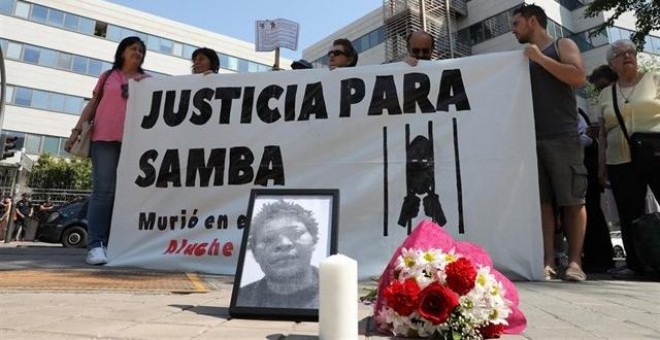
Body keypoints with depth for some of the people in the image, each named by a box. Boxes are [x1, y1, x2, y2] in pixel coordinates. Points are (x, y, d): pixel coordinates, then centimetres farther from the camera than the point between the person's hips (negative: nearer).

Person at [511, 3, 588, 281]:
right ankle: (548, 261, -3)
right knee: (543, 201, -3)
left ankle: (574, 261, 0)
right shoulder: (523, 58, 23)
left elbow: (579, 77, -7)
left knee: (572, 200, -4)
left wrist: (540, 58, -5)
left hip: (563, 137, -4)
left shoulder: (562, 45, 11)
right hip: (532, 139, 4)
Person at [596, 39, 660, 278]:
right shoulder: (606, 94, 14)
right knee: (629, 215, 4)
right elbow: (603, 132, 15)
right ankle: (636, 264, 14)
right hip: (621, 163, 2)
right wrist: (602, 164, 10)